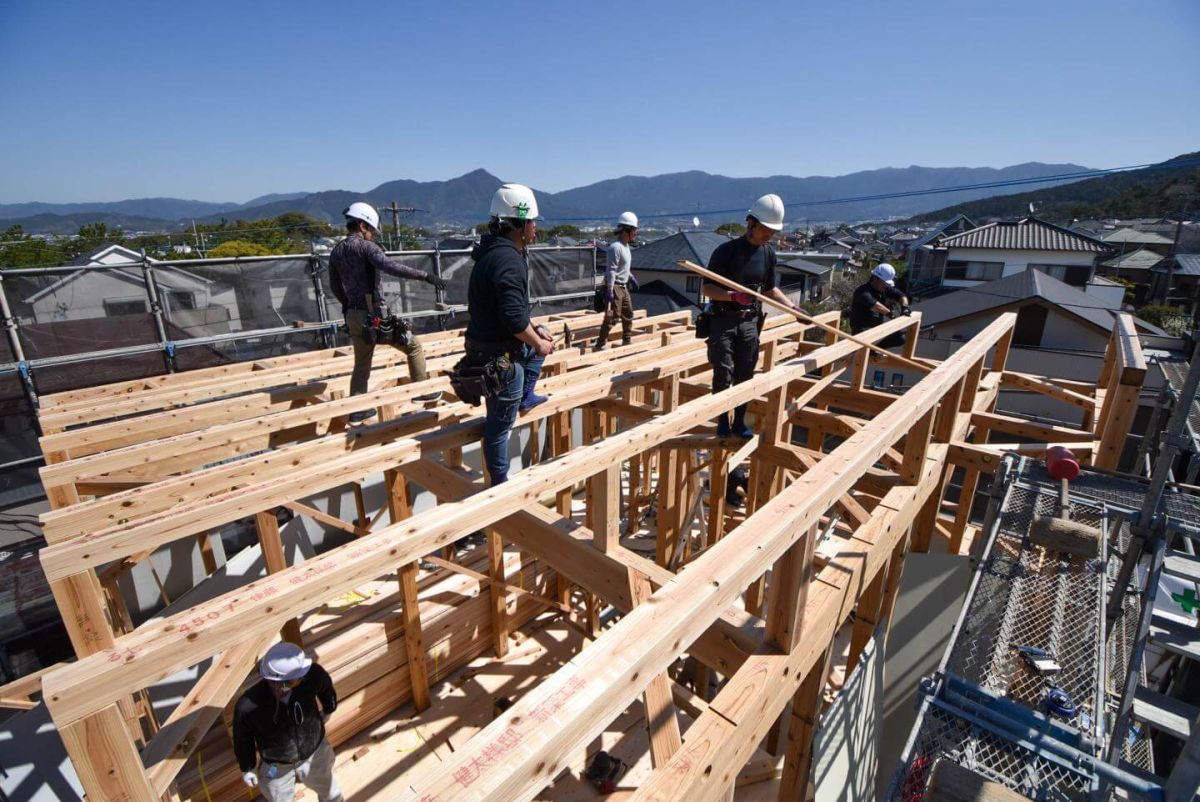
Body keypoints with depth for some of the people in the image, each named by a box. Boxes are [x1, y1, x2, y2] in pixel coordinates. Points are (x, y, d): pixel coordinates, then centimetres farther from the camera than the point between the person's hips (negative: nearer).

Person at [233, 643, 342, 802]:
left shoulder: (313, 674, -37)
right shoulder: (247, 705, -37)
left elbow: (326, 688, -10)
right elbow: (242, 738, -14)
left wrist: (327, 709, 9)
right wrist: (247, 768, 2)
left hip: (315, 751, 1)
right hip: (275, 764, -1)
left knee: (326, 785, 31)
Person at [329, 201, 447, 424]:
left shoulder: (335, 252, 12)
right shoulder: (365, 246, -11)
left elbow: (335, 286, 22)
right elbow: (391, 267, -27)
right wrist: (425, 275, -28)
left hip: (354, 316, 8)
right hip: (374, 314, -7)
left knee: (361, 364, 18)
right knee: (414, 346, 9)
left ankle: (357, 410, 22)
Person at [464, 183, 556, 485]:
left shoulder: (494, 251, 10)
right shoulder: (508, 260, -23)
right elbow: (515, 317, -29)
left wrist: (535, 332, 11)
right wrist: (538, 343, -12)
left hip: (488, 343, 10)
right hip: (500, 357, -10)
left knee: (538, 342, 31)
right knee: (500, 424, 4)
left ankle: (524, 397, 35)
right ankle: (499, 483, 20)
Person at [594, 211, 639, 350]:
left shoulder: (626, 245, 11)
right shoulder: (615, 247, -20)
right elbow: (611, 270, -24)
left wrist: (632, 278, 28)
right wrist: (610, 291, -27)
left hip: (623, 286, 10)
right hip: (615, 287, -10)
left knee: (628, 315, 17)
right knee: (612, 317, -9)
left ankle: (627, 341, 29)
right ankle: (601, 344, -2)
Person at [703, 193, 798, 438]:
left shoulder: (769, 253, 6)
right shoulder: (727, 250, -11)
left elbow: (770, 289, 19)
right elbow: (707, 289, -12)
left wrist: (794, 307, 9)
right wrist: (733, 296, -28)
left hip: (750, 322, 5)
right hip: (723, 320, -5)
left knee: (745, 375, 8)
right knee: (724, 374, -5)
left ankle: (739, 422, 20)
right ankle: (722, 421, 11)